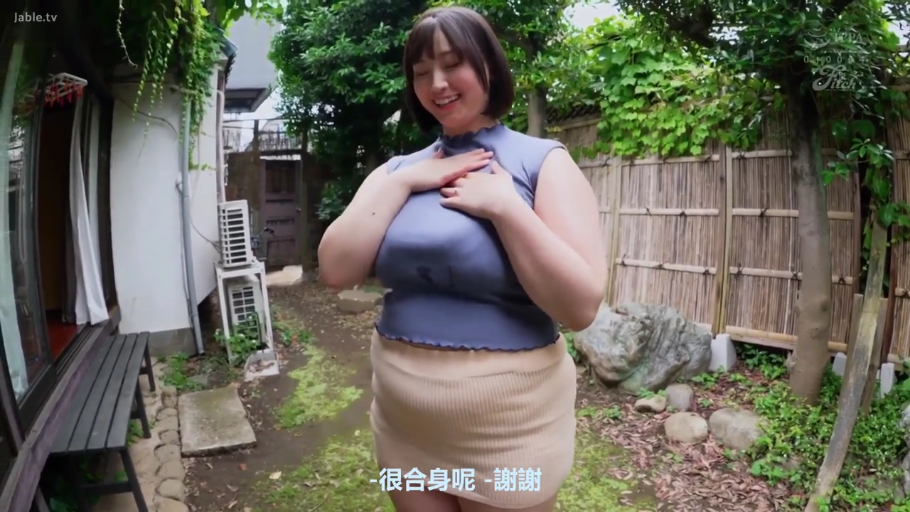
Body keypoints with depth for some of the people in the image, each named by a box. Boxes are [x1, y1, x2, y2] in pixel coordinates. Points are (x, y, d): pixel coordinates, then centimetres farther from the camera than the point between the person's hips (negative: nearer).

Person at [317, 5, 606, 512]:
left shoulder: (543, 161, -8)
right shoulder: (397, 169, 6)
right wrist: (402, 183, -10)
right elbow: (336, 271, -5)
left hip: (508, 423, -4)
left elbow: (581, 306, -15)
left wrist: (504, 205, -20)